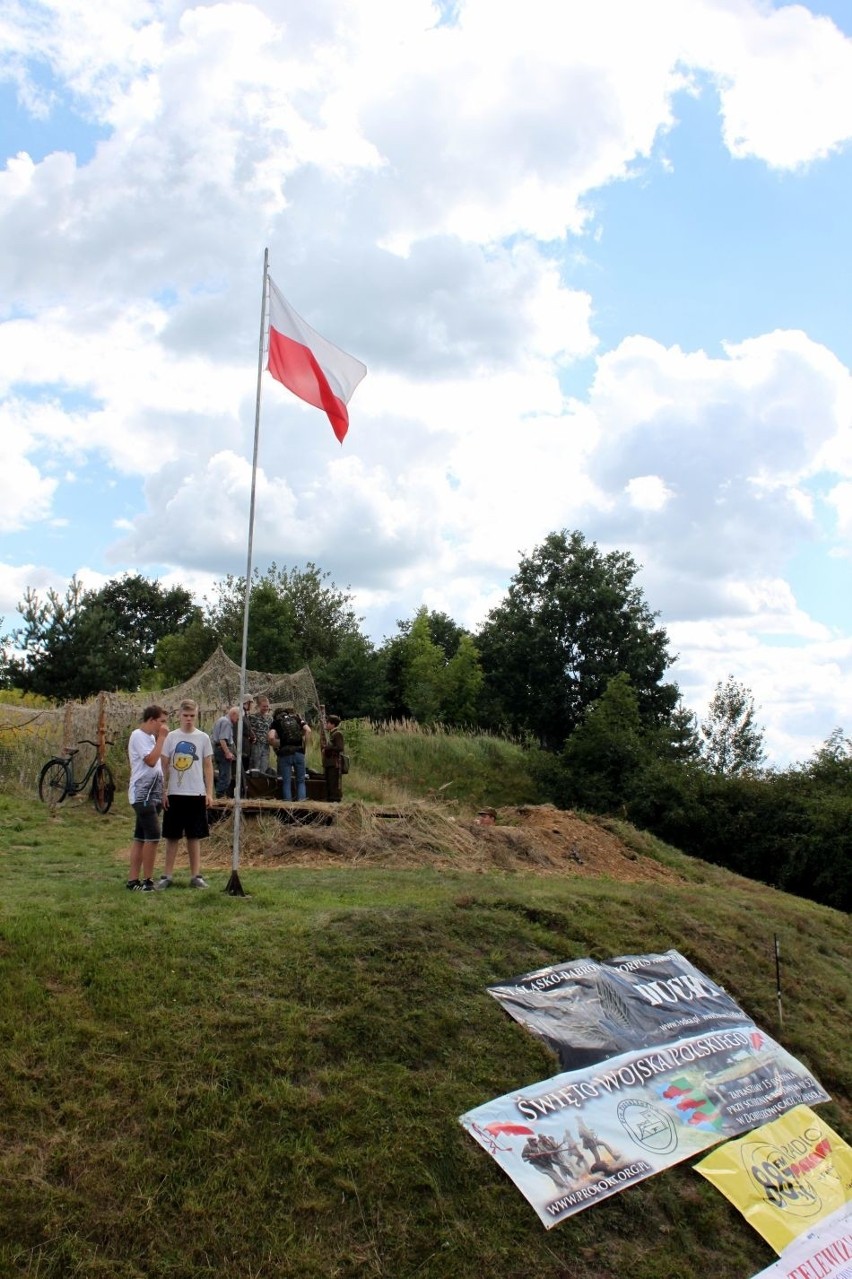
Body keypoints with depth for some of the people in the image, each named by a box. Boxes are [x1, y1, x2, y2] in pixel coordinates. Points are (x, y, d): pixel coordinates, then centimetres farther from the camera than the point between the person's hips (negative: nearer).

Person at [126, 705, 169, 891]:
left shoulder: (151, 737, 17)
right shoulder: (138, 736, -11)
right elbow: (151, 760, -23)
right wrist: (161, 737, -18)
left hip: (153, 794, 10)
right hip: (142, 794, -10)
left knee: (140, 837, 11)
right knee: (153, 836, -11)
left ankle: (133, 880, 15)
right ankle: (147, 880, -5)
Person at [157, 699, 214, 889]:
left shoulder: (203, 738, 3)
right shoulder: (171, 737, 1)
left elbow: (208, 766, 5)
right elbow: (164, 765, 4)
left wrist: (209, 792, 0)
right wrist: (163, 791, -2)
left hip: (196, 794, 0)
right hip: (174, 794, 0)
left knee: (194, 836, 7)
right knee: (172, 836, 5)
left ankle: (195, 875, 12)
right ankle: (167, 875, 11)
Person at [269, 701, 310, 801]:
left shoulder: (277, 720, 9)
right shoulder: (298, 718, 14)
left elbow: (271, 737, -7)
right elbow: (308, 730, -2)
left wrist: (277, 747, 7)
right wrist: (304, 745, 6)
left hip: (285, 754, -1)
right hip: (299, 752, 1)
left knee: (286, 782, 4)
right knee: (301, 781, 10)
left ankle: (288, 803, 1)